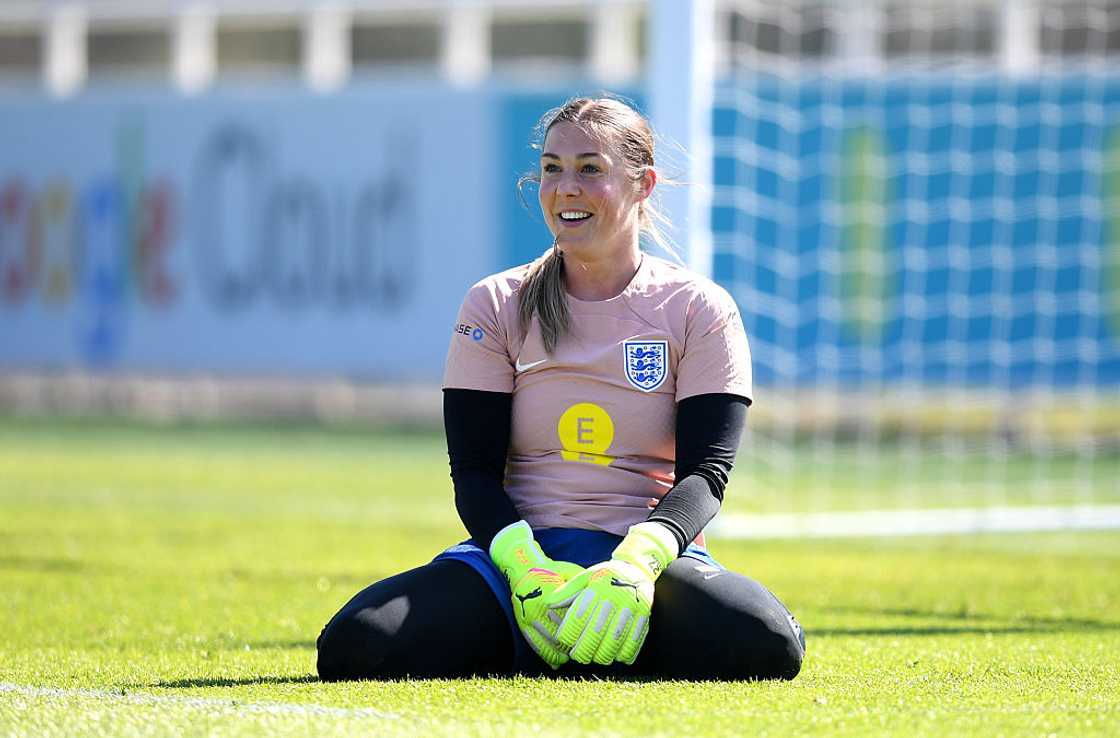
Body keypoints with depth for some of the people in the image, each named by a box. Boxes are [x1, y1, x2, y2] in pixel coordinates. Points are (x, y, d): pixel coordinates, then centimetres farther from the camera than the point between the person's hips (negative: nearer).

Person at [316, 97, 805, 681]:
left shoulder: (700, 311, 5)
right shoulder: (495, 307, 9)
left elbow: (705, 472, -5)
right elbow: (474, 471, 2)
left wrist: (636, 562, -26)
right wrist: (527, 568, -20)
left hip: (650, 552, -1)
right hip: (518, 551, 1)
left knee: (767, 645, -35)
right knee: (353, 646, -28)